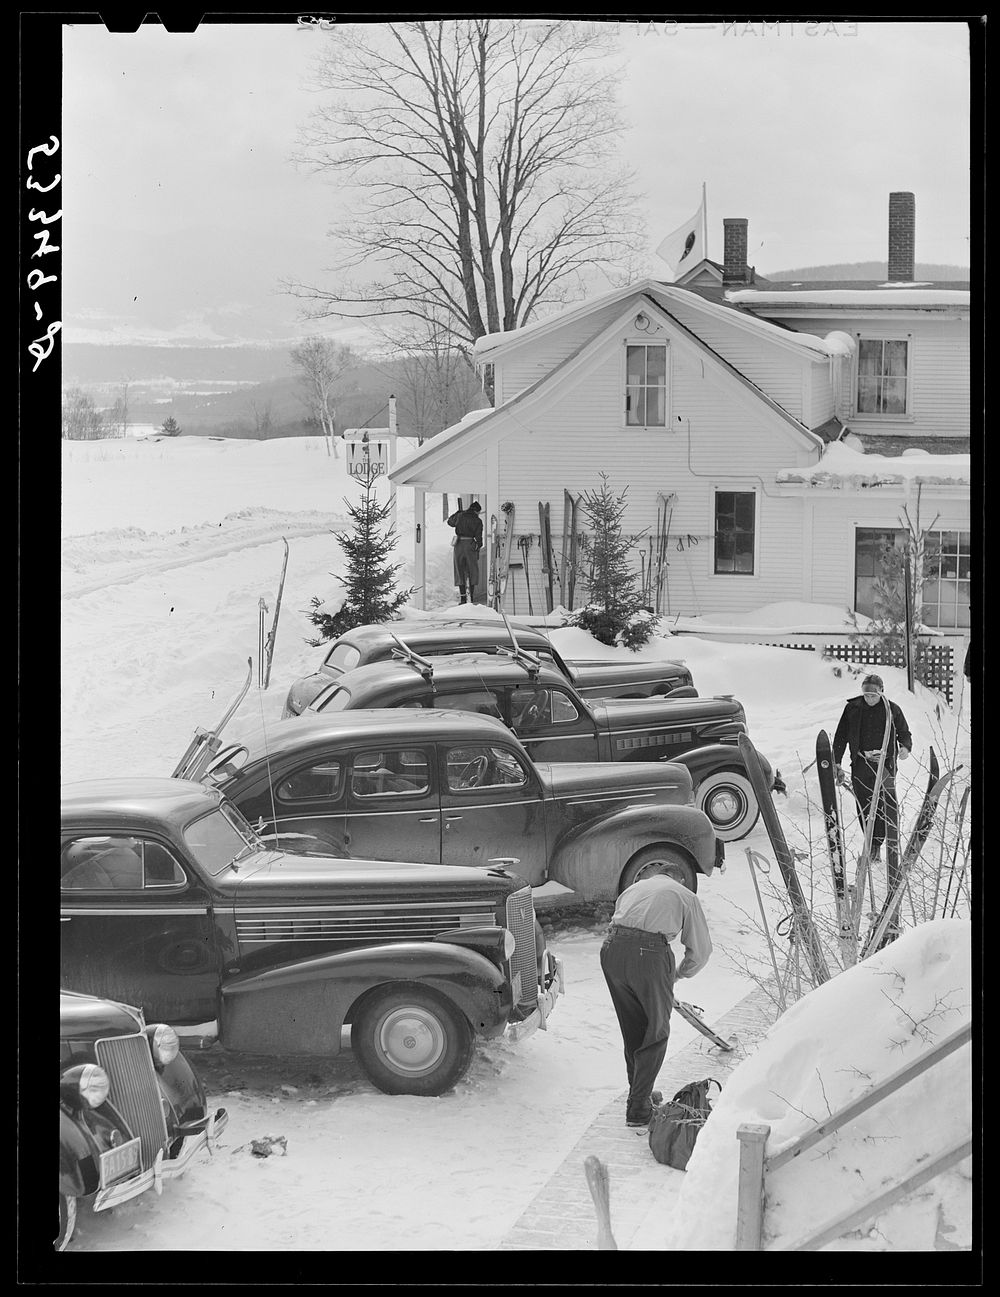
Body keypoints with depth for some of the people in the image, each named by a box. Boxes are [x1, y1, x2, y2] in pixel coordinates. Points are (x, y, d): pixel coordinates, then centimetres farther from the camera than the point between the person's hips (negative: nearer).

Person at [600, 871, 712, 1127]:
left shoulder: (634, 888, 32)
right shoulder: (686, 897, 20)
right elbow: (700, 950, 18)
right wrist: (677, 976, 36)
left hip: (612, 947, 4)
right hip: (649, 952, -4)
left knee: (632, 1029, 21)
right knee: (656, 1032, 9)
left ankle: (639, 1093, 32)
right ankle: (638, 1108, 5)